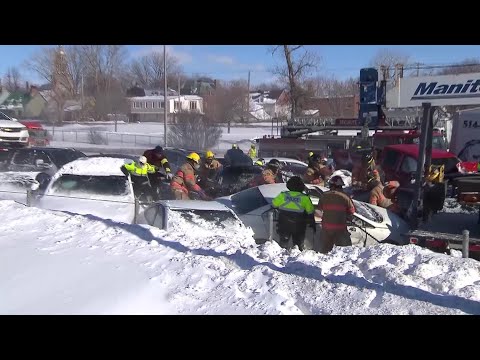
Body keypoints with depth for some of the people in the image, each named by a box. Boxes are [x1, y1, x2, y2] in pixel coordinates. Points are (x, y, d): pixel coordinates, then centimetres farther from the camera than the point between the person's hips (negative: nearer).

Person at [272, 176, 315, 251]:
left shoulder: (282, 195, -5)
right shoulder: (304, 198, -7)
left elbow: (274, 205, 8)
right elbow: (310, 213, -1)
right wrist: (313, 224, 12)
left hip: (284, 225, 1)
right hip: (298, 227, -1)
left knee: (283, 242, 15)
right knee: (299, 244, 12)